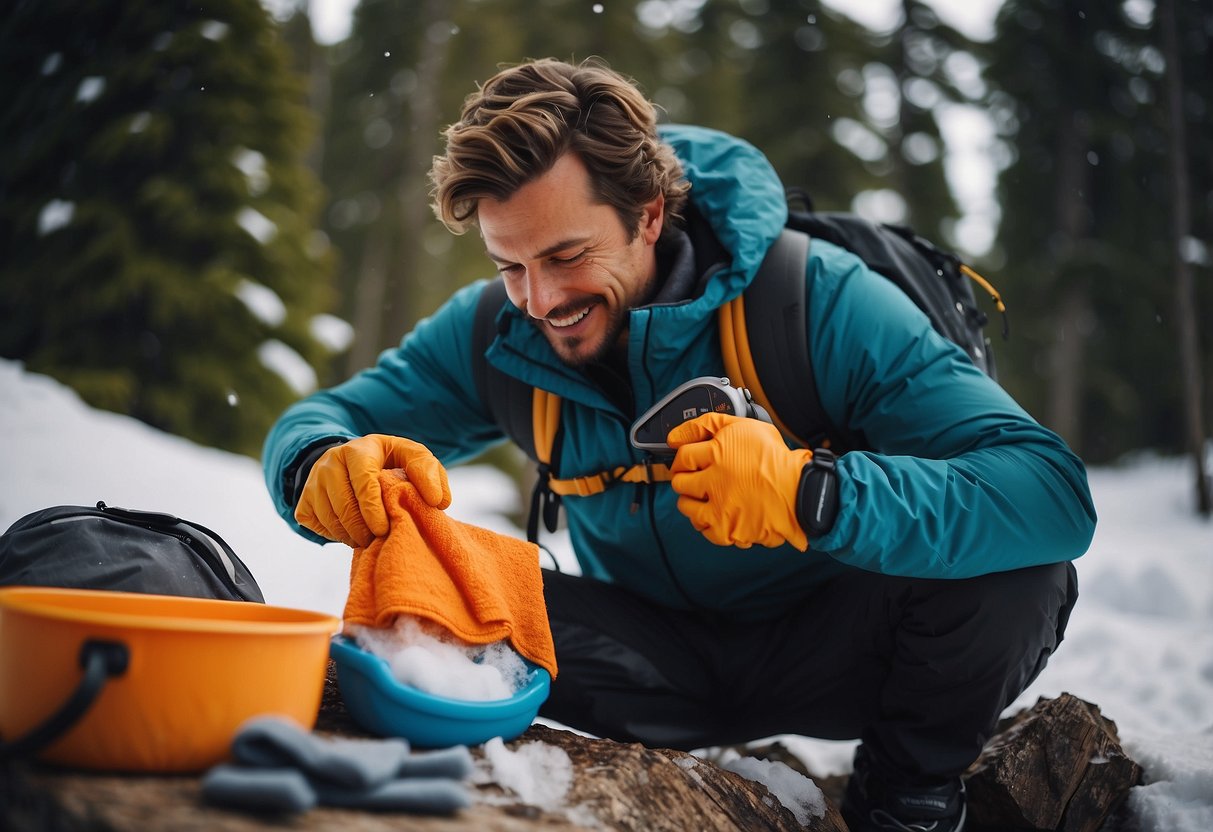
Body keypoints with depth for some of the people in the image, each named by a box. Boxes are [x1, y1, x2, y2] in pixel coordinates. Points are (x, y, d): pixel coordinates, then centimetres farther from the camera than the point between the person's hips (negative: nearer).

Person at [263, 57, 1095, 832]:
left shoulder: (820, 301, -25)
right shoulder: (496, 333, -11)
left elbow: (1057, 495, -33)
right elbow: (321, 419, -6)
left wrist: (810, 494, -50)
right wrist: (327, 467, -33)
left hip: (822, 655, -2)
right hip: (667, 660, 2)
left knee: (1018, 575, -31)